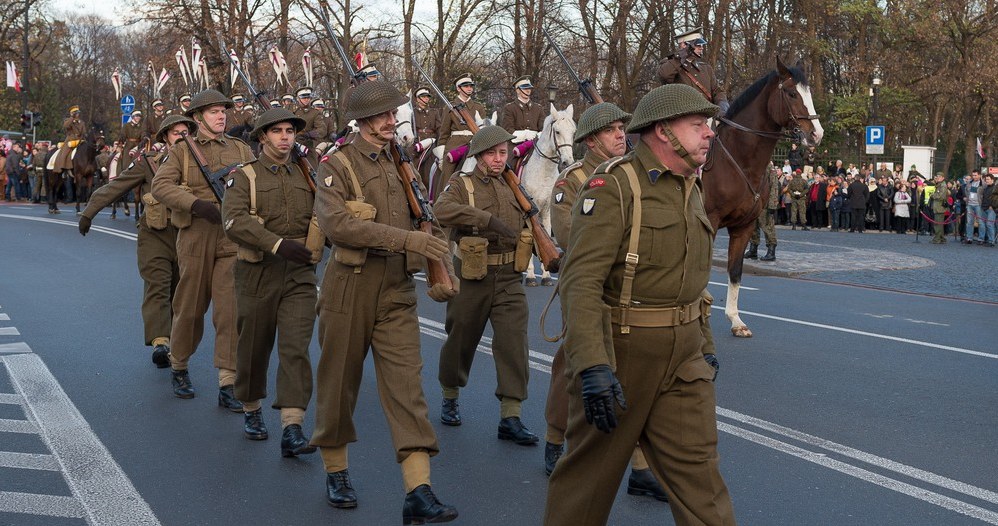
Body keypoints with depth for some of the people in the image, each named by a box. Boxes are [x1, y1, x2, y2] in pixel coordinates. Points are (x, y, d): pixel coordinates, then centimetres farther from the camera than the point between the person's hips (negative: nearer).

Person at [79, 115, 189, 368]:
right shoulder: (148, 163, 0)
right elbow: (114, 188, 1)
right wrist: (89, 212, -1)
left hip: (184, 235, 3)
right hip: (154, 235, -3)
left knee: (178, 291, 8)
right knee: (157, 287, -16)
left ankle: (172, 343, 19)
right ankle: (160, 342, -28)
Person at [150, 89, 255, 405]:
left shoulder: (241, 150, 12)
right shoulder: (182, 151, 5)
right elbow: (160, 186, -10)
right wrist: (197, 204, -24)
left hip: (234, 239, 1)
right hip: (196, 237, -1)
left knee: (231, 310, -6)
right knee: (190, 307, 10)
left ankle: (228, 385, -2)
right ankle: (178, 367, 33)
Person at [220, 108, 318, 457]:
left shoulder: (306, 176, 12)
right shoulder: (244, 176, -1)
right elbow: (234, 222, -17)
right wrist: (277, 244, -28)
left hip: (299, 275, 2)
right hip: (258, 274, -2)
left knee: (296, 348, -8)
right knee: (254, 348, 10)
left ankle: (292, 430, -11)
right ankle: (252, 411, 33)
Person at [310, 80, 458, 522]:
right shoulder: (336, 166, -7)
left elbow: (431, 222, 14)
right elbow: (337, 223, -24)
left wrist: (443, 271, -3)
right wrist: (407, 238, -30)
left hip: (398, 291, 3)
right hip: (350, 288, -3)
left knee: (406, 385, -5)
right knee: (340, 383, 10)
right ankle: (336, 472, 31)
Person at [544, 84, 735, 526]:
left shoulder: (692, 190, 12)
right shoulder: (614, 185, -15)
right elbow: (581, 281, -24)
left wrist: (705, 344, 22)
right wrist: (592, 365, -32)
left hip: (684, 358, 7)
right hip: (619, 354, -6)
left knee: (698, 471, 4)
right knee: (592, 469, 10)